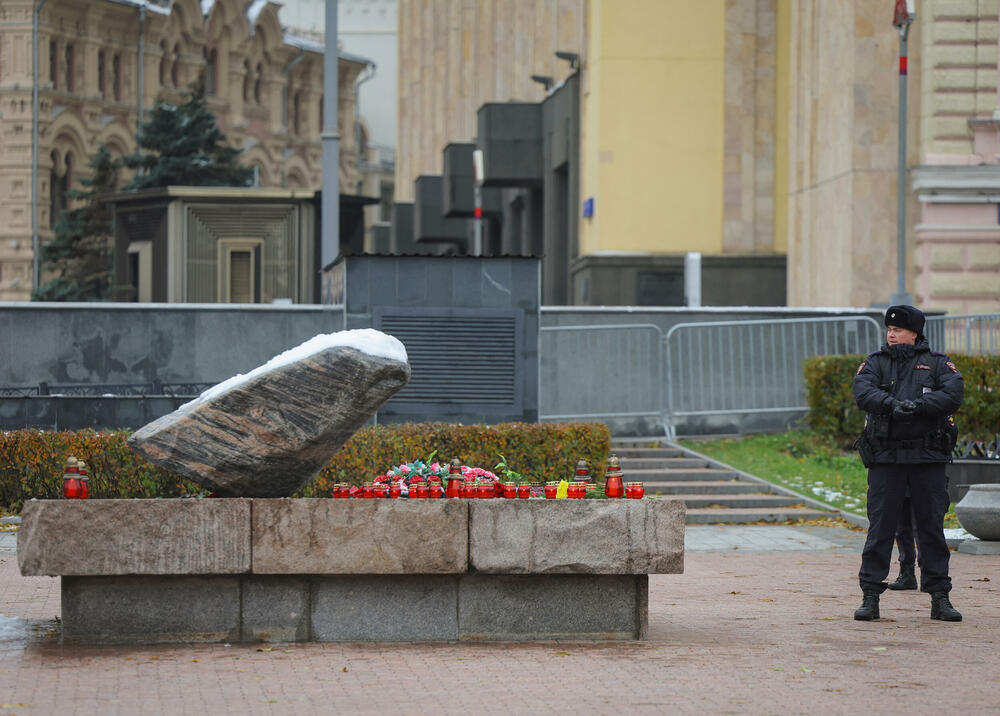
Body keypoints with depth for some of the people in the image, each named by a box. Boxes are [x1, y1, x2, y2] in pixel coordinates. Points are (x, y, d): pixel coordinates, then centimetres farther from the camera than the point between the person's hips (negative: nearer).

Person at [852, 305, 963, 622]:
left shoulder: (938, 364, 8)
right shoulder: (875, 363, 9)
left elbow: (953, 395, -9)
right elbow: (863, 393, -9)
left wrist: (917, 405, -22)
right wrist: (892, 405, -27)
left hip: (928, 458, 0)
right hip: (886, 458, 0)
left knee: (932, 528, 4)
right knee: (880, 527, 0)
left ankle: (940, 598, 10)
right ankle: (870, 596, 6)